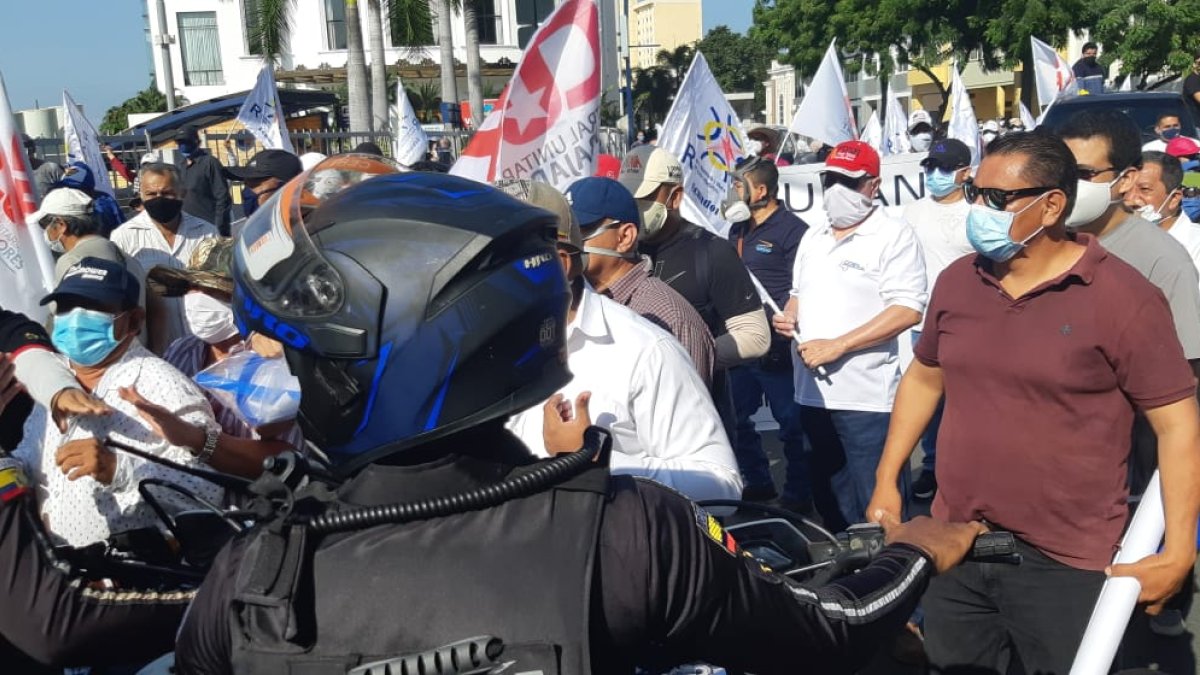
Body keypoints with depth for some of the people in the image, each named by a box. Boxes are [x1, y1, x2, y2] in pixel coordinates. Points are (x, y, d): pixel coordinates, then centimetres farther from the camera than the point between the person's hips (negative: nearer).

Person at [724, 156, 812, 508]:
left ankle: (798, 496, 13)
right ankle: (757, 484, 31)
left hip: (776, 350, -9)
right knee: (740, 420, 16)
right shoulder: (739, 231, 17)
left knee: (791, 426, 1)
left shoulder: (792, 230, -9)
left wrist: (778, 328, -20)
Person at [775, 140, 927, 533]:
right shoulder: (813, 238, 16)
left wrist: (837, 345, -21)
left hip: (868, 397, -7)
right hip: (814, 392, 8)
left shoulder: (893, 236, -8)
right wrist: (789, 317, 3)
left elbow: (908, 309, -17)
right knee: (830, 500, 19)